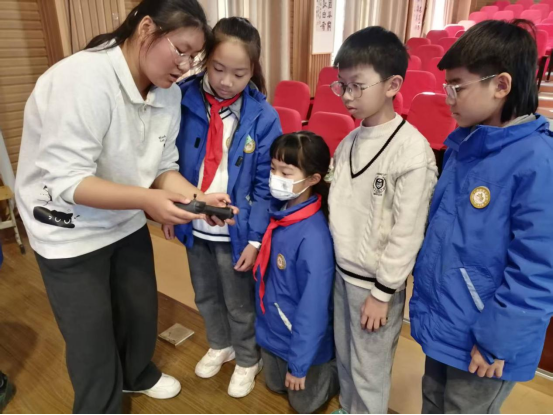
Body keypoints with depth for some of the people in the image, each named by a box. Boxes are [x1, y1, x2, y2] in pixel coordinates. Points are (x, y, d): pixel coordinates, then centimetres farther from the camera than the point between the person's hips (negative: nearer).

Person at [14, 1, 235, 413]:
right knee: (92, 337, 8)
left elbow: (164, 166, -3)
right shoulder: (83, 78, -28)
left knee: (142, 310, 22)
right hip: (70, 232, -6)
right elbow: (66, 181, -29)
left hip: (127, 222, 7)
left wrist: (199, 197, -21)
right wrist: (148, 199, -40)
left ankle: (136, 373, 52)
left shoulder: (169, 93, -8)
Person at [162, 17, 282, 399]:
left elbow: (266, 184, -11)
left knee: (240, 304, 16)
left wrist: (255, 237, -13)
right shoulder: (183, 101, -8)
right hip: (195, 226, 4)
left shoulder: (263, 117, -15)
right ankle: (220, 346, 52)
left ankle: (248, 360, 43)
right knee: (205, 296, 24)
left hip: (235, 230, -3)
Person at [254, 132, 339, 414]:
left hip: (300, 340, -7)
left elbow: (314, 308, -27)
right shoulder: (279, 212, -10)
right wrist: (262, 320, 11)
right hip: (271, 330, 7)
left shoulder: (313, 236, -34)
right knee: (275, 386, 28)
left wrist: (300, 363, -17)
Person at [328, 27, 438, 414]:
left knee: (369, 371, 13)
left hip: (376, 281, -6)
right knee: (344, 358, 25)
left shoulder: (413, 150, -20)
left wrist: (382, 292, -13)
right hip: (342, 272, 7)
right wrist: (337, 262, 9)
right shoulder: (348, 142, 2)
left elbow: (408, 232, -18)